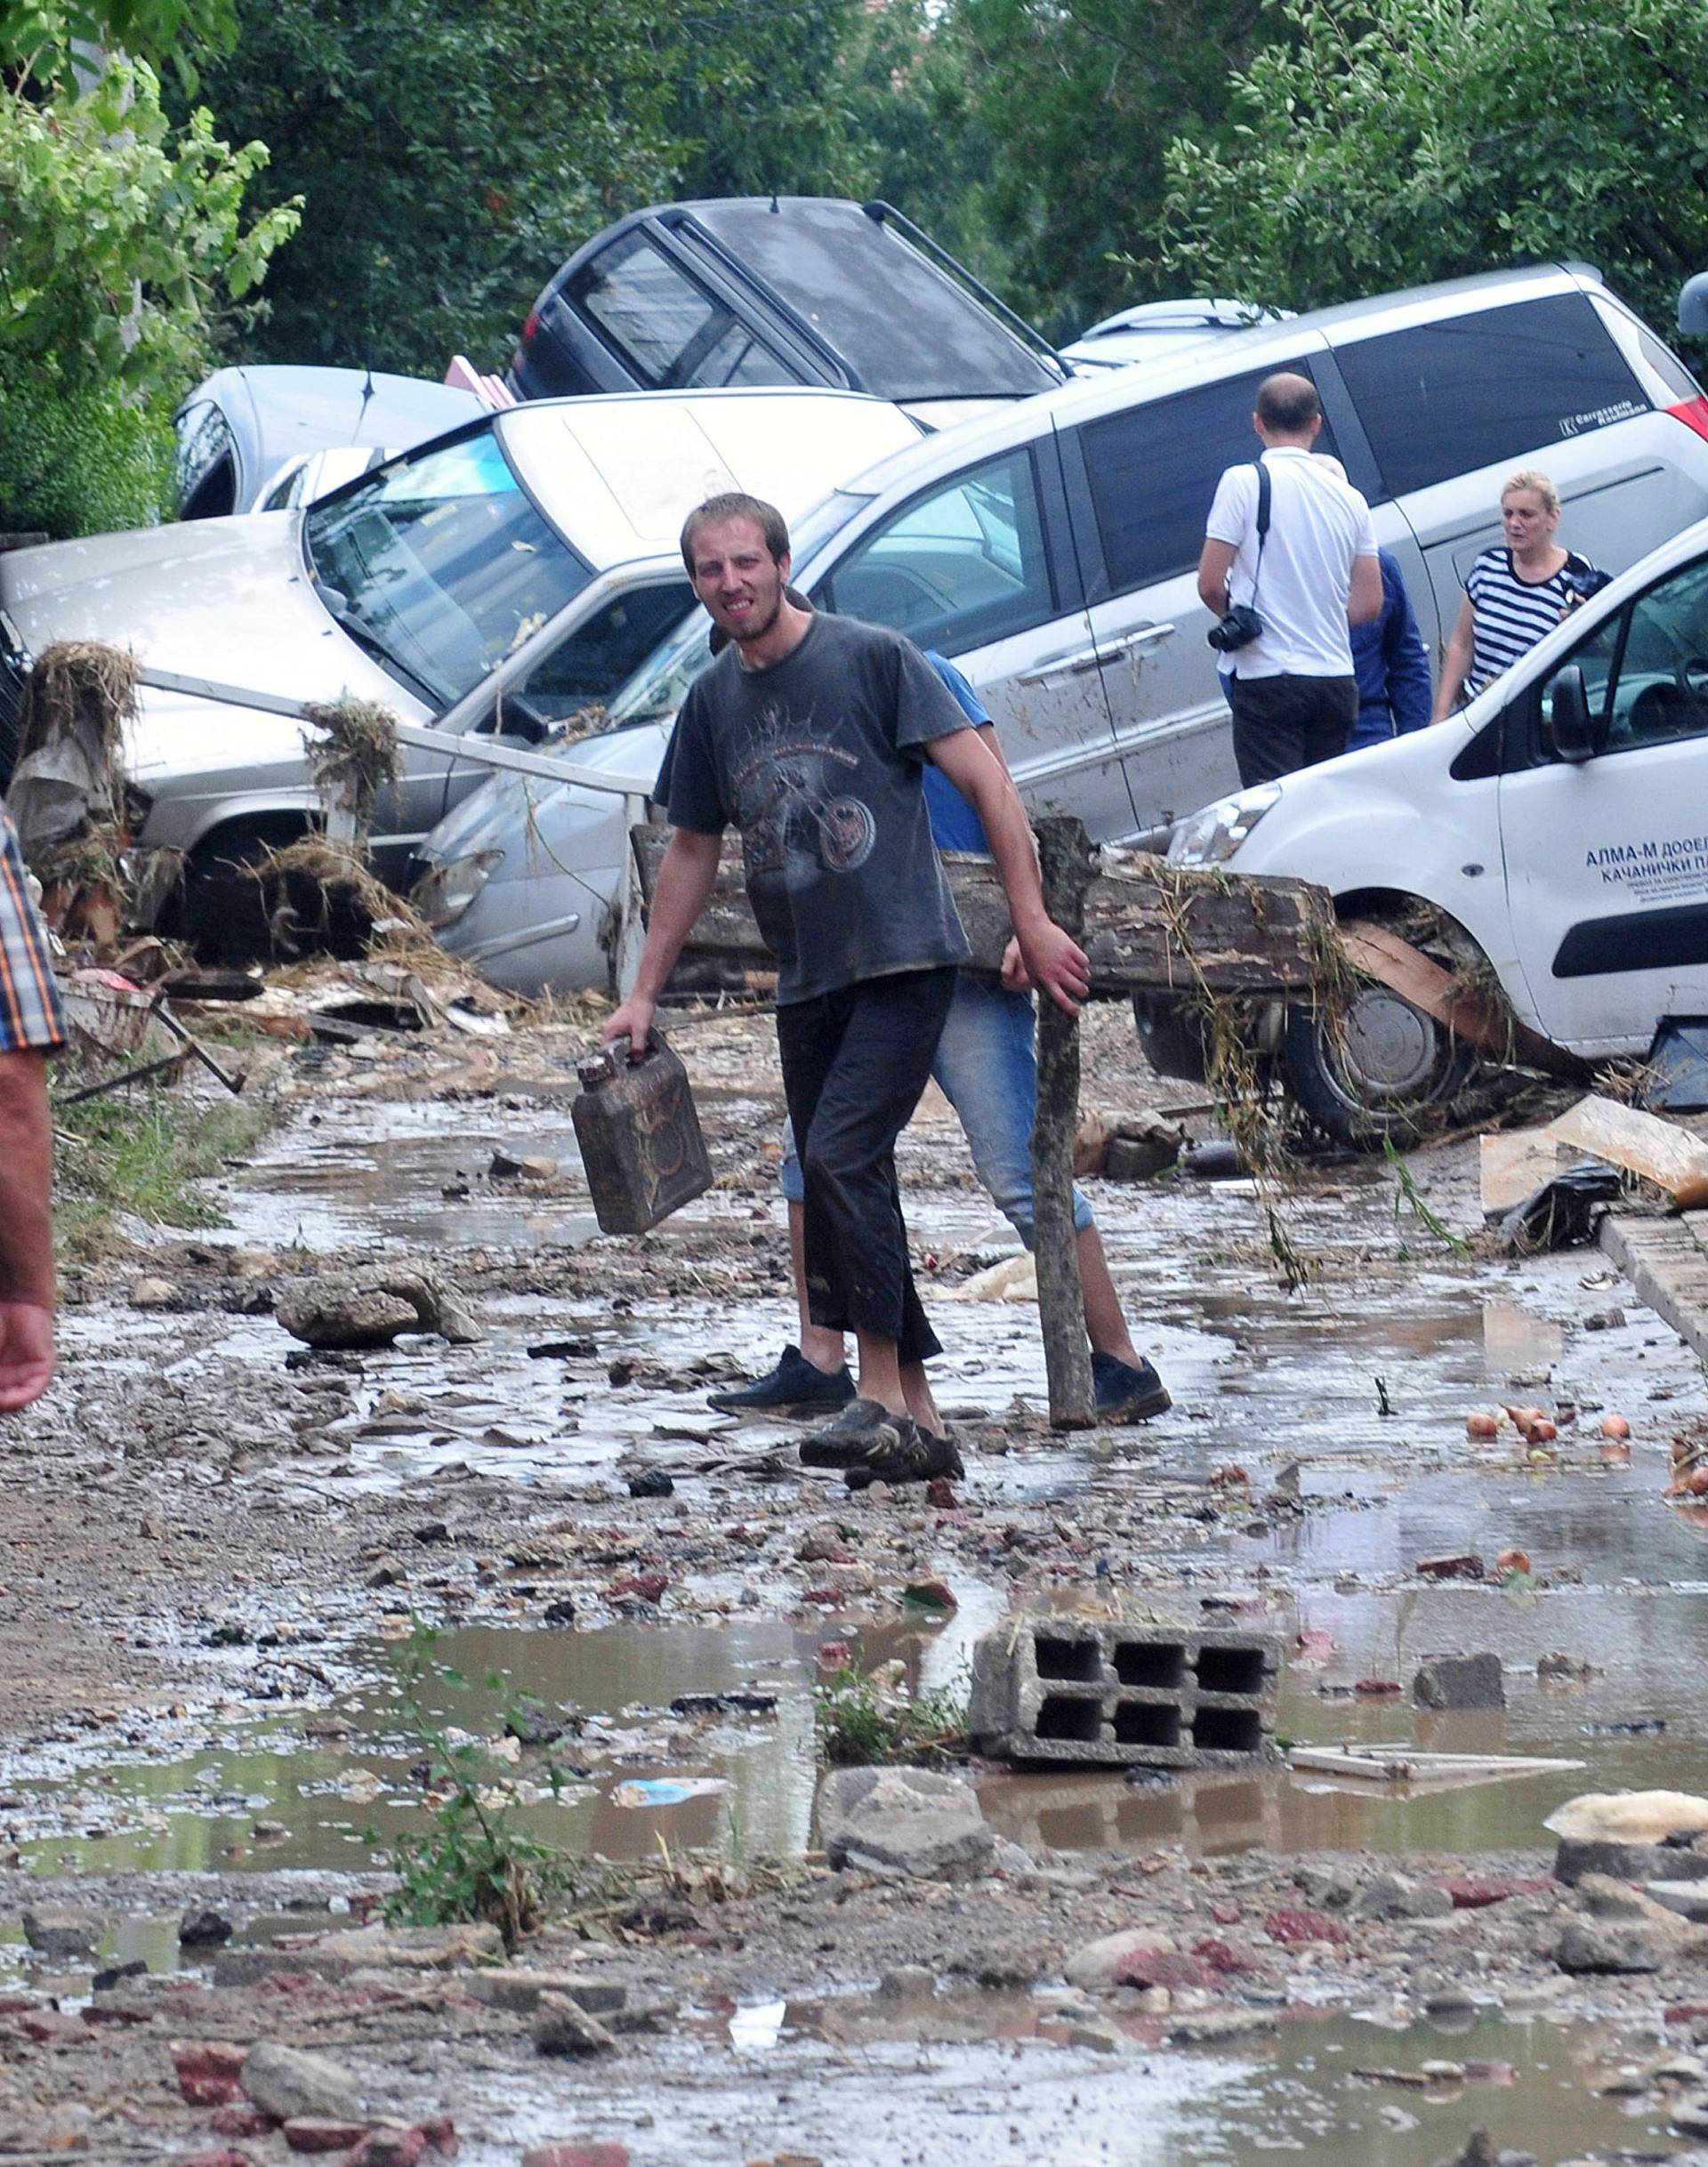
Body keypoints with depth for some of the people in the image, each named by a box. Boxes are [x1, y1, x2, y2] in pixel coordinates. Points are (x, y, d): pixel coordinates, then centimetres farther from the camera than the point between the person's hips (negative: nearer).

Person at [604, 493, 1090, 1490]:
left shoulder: (873, 658, -7)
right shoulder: (713, 702, 10)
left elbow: (988, 783, -7)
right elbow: (692, 853, 21)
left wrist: (1032, 922, -12)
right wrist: (645, 995, 19)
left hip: (906, 960, -7)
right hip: (808, 983, 7)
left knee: (841, 1156, -21)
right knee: (840, 1199, 6)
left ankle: (883, 1392, -15)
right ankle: (917, 1424, 13)